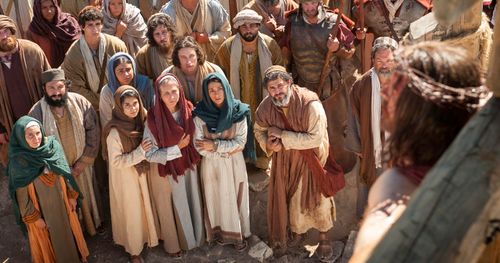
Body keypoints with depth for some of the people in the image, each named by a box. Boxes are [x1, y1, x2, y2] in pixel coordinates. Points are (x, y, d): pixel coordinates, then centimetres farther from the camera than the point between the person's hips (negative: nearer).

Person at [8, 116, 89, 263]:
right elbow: (21, 194, -15)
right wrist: (33, 217, -10)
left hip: (61, 201, 4)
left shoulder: (52, 145, -15)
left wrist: (72, 195, 3)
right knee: (48, 239, 19)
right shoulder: (18, 161, -25)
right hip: (41, 207, -4)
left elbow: (65, 172, -1)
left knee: (68, 230, 24)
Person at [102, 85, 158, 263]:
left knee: (145, 207, 22)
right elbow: (115, 162, -24)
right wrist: (140, 152, -27)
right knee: (132, 212, 12)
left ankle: (147, 237, 48)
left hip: (141, 173, 5)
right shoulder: (114, 131, -28)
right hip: (125, 177, -5)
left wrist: (147, 150, -10)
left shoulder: (141, 121, -10)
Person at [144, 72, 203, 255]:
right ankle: (173, 244, 42)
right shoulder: (153, 119, -24)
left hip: (187, 167, 4)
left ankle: (193, 237, 48)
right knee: (169, 209, 16)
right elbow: (149, 154, -22)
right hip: (165, 171, -3)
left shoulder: (188, 111, -12)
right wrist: (177, 148, -23)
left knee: (191, 203, 20)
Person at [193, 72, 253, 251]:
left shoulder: (238, 112, -10)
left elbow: (241, 142, -12)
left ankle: (239, 233, 30)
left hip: (235, 164, 0)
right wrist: (227, 150, -16)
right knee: (217, 198, 13)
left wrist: (215, 145, -18)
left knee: (236, 198, 12)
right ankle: (220, 232, 33)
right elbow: (199, 146, -13)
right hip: (211, 164, 0)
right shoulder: (200, 114, -11)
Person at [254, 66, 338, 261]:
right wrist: (268, 143, -18)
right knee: (288, 196, 16)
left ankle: (324, 238, 30)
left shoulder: (310, 104, -30)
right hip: (284, 159, 4)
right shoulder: (266, 106, -15)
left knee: (316, 196, 8)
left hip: (311, 159, -4)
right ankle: (297, 231, 41)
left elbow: (315, 138, -32)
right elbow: (258, 129, 3)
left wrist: (282, 135, -30)